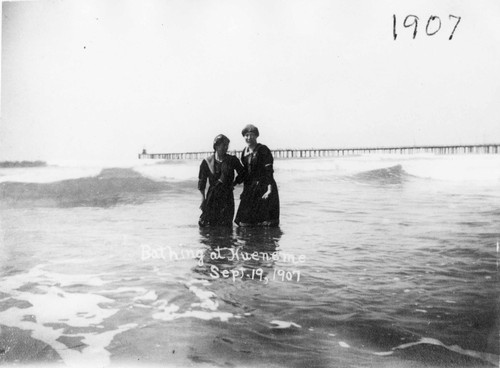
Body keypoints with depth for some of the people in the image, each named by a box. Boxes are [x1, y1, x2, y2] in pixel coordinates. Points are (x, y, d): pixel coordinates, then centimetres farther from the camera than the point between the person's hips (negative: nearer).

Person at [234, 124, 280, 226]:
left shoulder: (263, 150, -8)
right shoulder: (244, 152, 12)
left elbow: (268, 171, -14)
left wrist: (269, 189, -22)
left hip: (263, 187, -6)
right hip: (250, 189, 7)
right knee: (244, 224, 5)